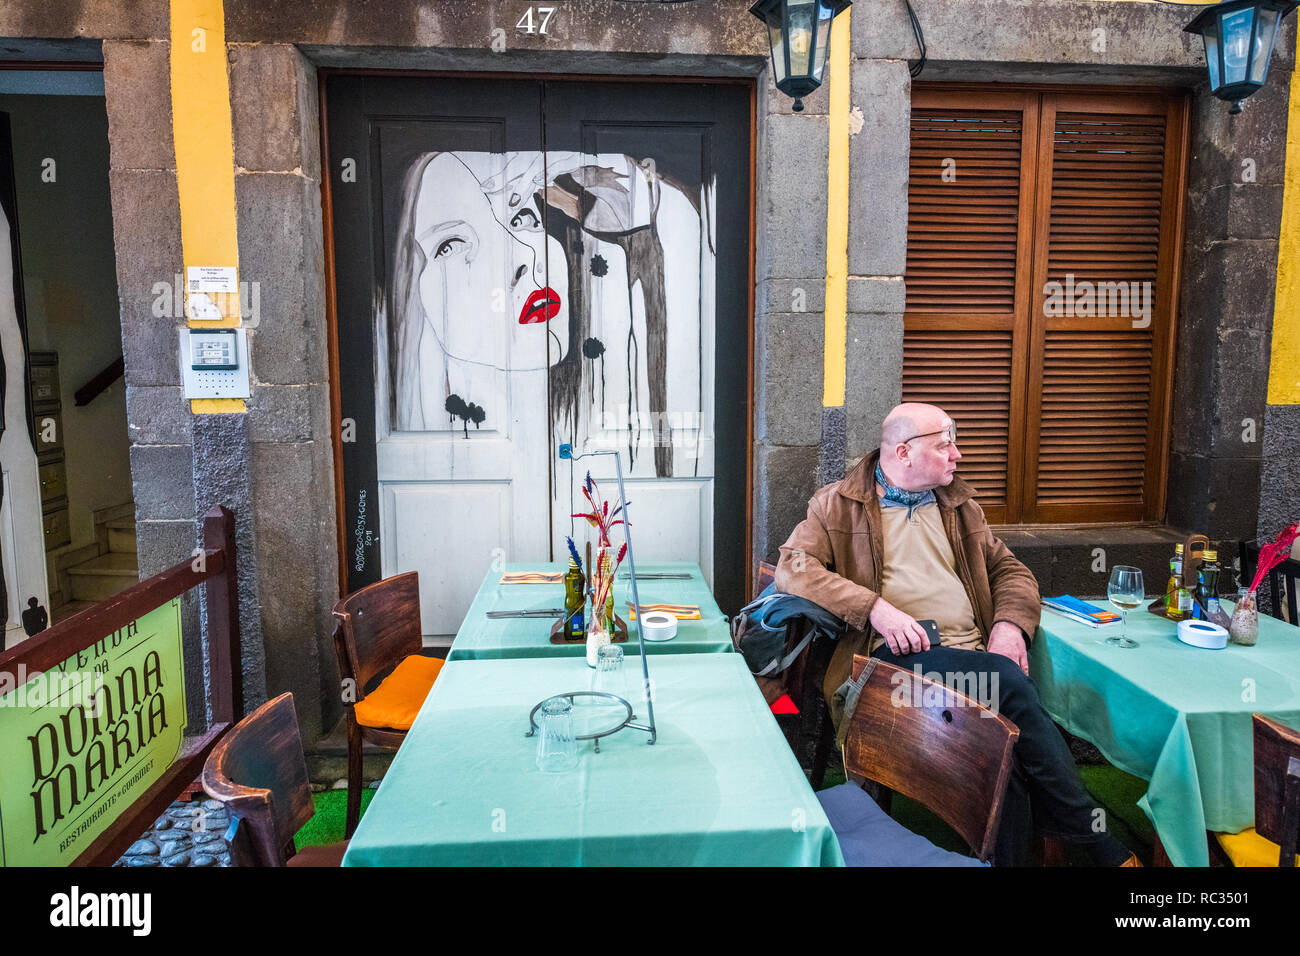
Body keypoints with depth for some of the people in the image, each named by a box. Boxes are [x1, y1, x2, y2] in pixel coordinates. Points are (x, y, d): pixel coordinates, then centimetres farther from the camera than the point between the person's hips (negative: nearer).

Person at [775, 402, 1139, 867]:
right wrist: (874, 607, -17)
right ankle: (1097, 839, -19)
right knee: (1010, 684, -30)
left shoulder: (959, 505, 25)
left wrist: (1010, 623, 3)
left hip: (972, 656, 5)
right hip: (896, 655, -5)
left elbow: (1010, 570, 28)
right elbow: (792, 567, -4)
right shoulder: (840, 505, 9)